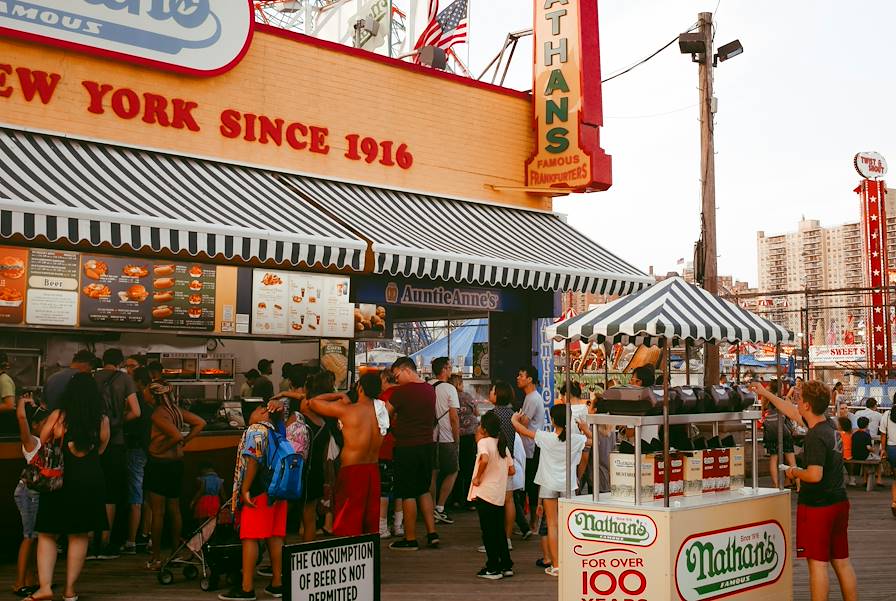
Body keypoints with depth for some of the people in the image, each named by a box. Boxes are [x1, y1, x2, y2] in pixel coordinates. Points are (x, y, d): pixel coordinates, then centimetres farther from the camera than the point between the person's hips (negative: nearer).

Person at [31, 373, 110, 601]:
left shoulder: (57, 416, -9)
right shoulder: (103, 420, -5)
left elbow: (42, 444, 4)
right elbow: (100, 450, 6)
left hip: (59, 480, -1)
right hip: (90, 481, 2)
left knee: (47, 535, 11)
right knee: (79, 536, 11)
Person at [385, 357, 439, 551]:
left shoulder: (401, 392, -15)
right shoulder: (430, 390, 6)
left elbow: (385, 414, -8)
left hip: (407, 448, -7)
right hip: (427, 445, 7)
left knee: (408, 494, 3)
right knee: (424, 490, 18)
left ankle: (410, 539, 10)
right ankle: (432, 533, 16)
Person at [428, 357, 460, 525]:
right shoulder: (449, 389, -11)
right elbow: (454, 418, -12)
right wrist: (457, 439, -2)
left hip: (429, 437, 5)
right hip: (446, 438, -5)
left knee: (433, 474, 13)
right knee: (452, 472, 10)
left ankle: (432, 511, 17)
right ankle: (439, 509, 3)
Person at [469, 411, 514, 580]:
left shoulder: (484, 442, -10)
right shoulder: (503, 444, 12)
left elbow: (484, 459, -31)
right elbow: (511, 470, 11)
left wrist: (478, 477, -19)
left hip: (484, 493, -7)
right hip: (500, 495, 7)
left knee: (488, 531, 2)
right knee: (499, 530, 17)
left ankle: (493, 568, 6)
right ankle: (506, 565, 21)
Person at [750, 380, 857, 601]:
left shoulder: (816, 437, -22)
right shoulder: (828, 425, 6)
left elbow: (814, 475, -29)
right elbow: (792, 412, 19)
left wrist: (795, 472, -10)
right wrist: (766, 394, 26)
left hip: (817, 506, -8)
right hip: (839, 502, 9)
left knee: (818, 563, 0)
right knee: (842, 562, 15)